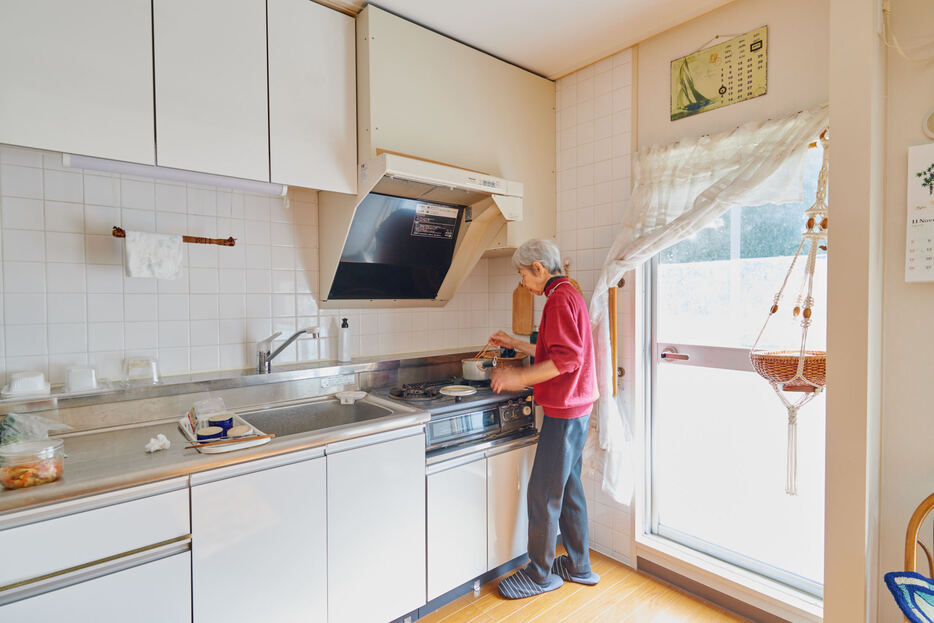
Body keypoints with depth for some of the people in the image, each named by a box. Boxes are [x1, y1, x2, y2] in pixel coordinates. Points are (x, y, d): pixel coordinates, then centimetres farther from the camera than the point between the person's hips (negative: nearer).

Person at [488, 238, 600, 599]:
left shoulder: (560, 299, -16)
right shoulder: (568, 294, 16)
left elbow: (567, 358, -25)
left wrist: (519, 378, -22)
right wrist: (515, 344, 23)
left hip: (564, 410, -10)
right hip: (575, 408, 10)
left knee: (543, 493, 2)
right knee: (569, 488, 18)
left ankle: (540, 573, 18)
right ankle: (579, 566, 32)